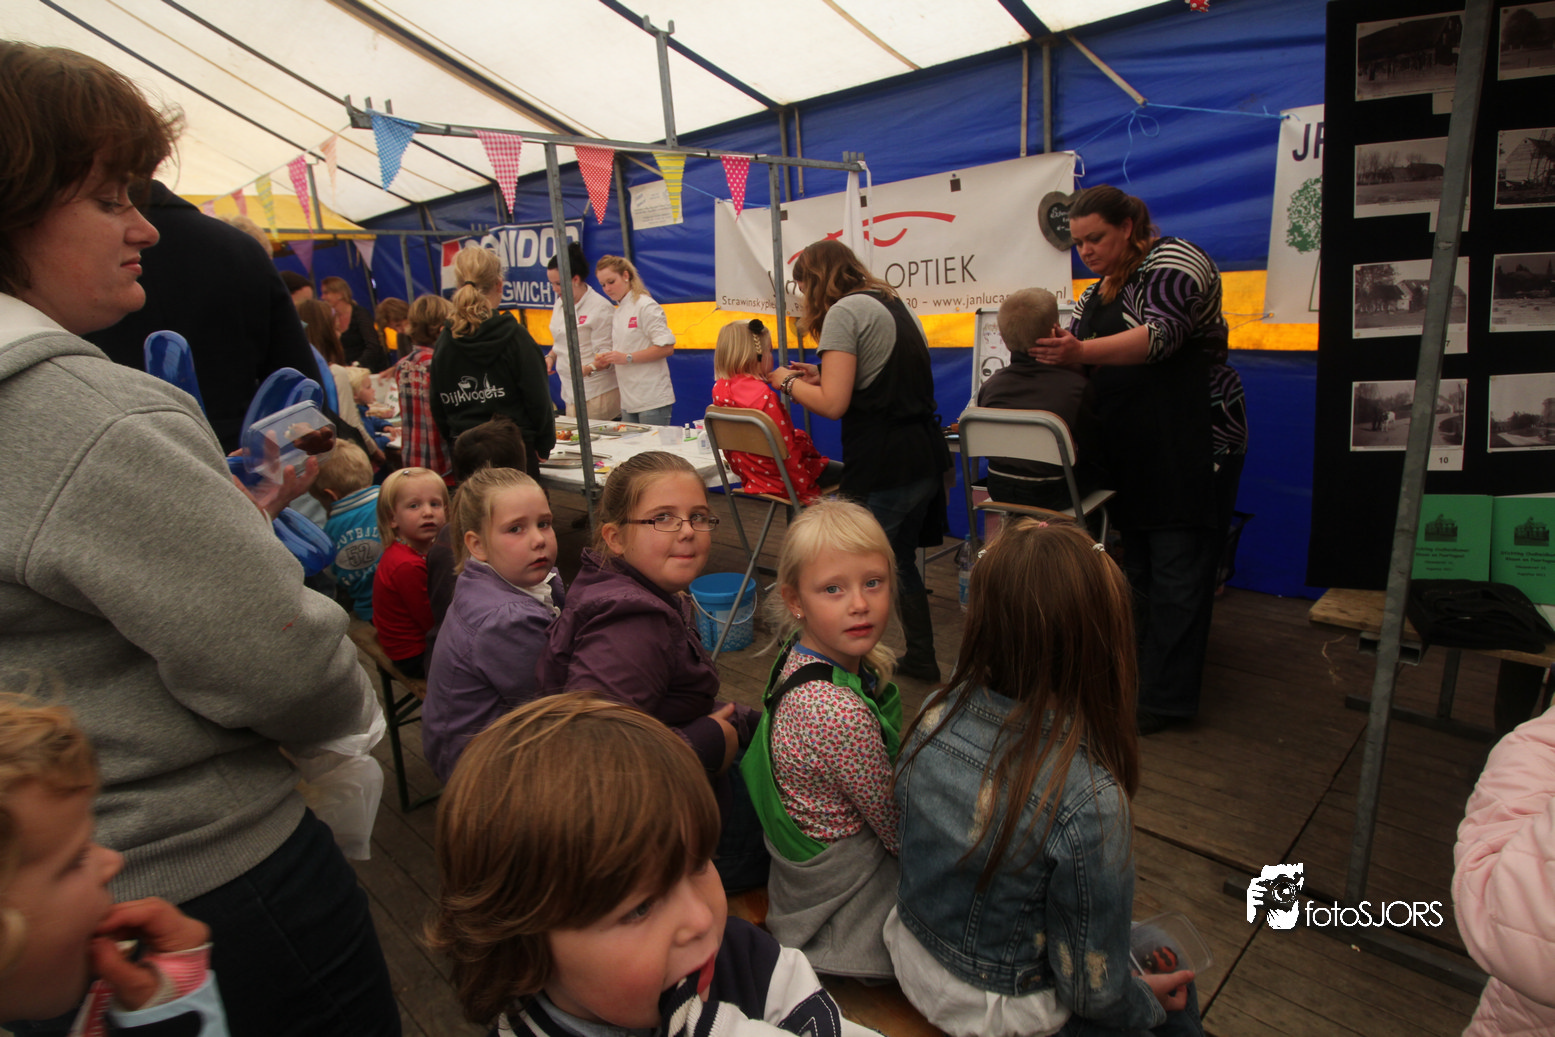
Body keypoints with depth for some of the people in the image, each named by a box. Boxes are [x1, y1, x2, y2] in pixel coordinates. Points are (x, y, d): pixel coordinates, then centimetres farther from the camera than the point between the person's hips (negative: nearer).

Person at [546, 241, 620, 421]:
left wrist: (589, 369, -31)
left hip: (597, 392, -7)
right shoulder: (560, 304, 12)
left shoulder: (600, 307, -13)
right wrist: (551, 357, 5)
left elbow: (607, 354, -13)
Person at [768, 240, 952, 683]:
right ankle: (920, 660, 34)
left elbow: (833, 404, -16)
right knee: (899, 564, 21)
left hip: (883, 468, -9)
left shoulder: (845, 311, -8)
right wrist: (822, 375, 18)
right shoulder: (896, 305, 19)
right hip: (926, 458, 10)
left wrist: (788, 381, 1)